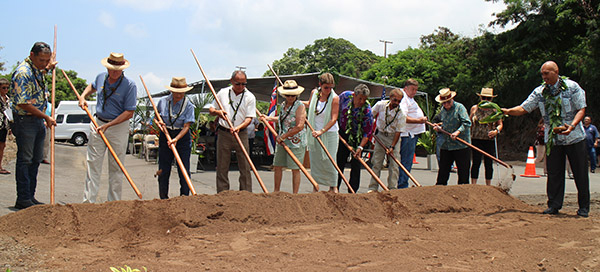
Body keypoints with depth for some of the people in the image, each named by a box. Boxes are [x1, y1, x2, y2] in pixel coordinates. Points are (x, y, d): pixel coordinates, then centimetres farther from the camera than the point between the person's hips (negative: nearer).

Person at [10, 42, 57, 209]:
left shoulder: (38, 70, 9)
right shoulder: (23, 72, -19)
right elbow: (23, 103, -23)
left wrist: (48, 68, 22)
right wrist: (46, 117, -17)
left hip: (39, 119, 9)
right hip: (25, 120, -9)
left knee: (36, 159, 11)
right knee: (25, 160, -3)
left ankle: (30, 197, 19)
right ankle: (23, 200, 3)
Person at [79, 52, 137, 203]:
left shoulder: (130, 85, -13)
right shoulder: (101, 77, 4)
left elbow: (129, 113, -15)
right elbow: (92, 86, 30)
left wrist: (108, 125, -20)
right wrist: (83, 97, 11)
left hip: (119, 127, -4)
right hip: (98, 123, 4)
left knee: (116, 167, 2)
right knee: (93, 163, 1)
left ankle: (114, 202, 11)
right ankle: (88, 201, 4)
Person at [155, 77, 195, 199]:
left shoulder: (188, 105, -9)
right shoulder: (163, 101, -2)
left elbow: (186, 126, -14)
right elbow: (157, 116, 14)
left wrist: (176, 139, -27)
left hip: (183, 138, -2)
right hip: (165, 135, 2)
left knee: (184, 170, -4)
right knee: (163, 170, 4)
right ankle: (163, 199, 16)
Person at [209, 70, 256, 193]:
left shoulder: (250, 97, 0)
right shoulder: (223, 93, 5)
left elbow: (249, 118, -6)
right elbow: (211, 110, 12)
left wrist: (239, 127, -24)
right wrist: (217, 112, -12)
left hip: (241, 133, -1)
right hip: (224, 133, 1)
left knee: (245, 167, -2)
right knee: (222, 167, 4)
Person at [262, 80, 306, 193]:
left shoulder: (300, 106, -13)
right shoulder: (283, 105, 10)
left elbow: (299, 126, -22)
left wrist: (284, 136, -19)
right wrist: (269, 118, 33)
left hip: (296, 142, -8)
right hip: (282, 141, 8)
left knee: (295, 169, -1)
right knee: (277, 166, 12)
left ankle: (295, 194, 7)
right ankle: (276, 191, 25)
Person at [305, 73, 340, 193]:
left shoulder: (334, 98, -15)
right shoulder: (314, 93, -2)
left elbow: (333, 119, -19)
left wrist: (322, 131, -27)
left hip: (329, 133, -4)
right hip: (314, 132, 4)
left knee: (329, 160, -3)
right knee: (315, 159, 7)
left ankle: (333, 186, 13)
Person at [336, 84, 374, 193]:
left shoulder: (367, 110, -23)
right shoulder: (345, 96, -14)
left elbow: (367, 132, -21)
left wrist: (360, 147, -30)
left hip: (357, 138, -3)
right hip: (343, 134, 3)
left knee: (355, 164, 0)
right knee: (339, 162, 8)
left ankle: (352, 191, 9)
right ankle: (335, 188, 18)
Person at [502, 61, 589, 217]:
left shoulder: (572, 87, -5)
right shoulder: (540, 92, 3)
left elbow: (581, 109, -6)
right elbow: (524, 108, 0)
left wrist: (572, 126, -23)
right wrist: (507, 111, -18)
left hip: (574, 137, -2)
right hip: (553, 139, 2)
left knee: (580, 173, 3)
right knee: (554, 173, 4)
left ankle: (584, 207, 13)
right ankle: (554, 206, 14)